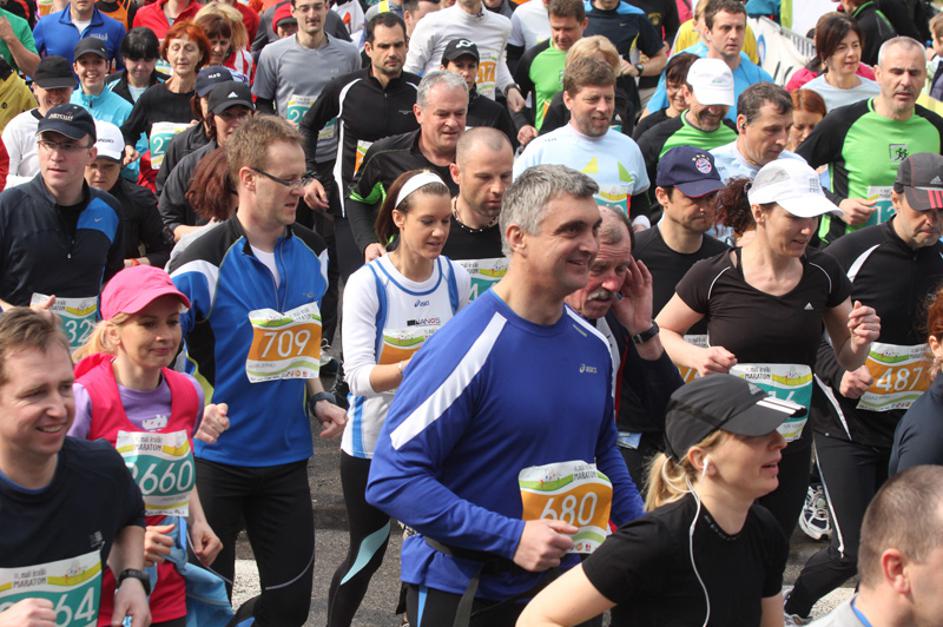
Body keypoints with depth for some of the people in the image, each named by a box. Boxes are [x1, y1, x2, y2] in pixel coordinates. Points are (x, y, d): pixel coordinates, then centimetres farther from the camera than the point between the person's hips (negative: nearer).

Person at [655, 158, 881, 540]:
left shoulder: (823, 274, 0)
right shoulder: (714, 276, -11)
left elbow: (847, 359, 11)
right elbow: (660, 331, 3)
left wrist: (861, 342, -12)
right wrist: (697, 357, -16)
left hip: (790, 449, 4)